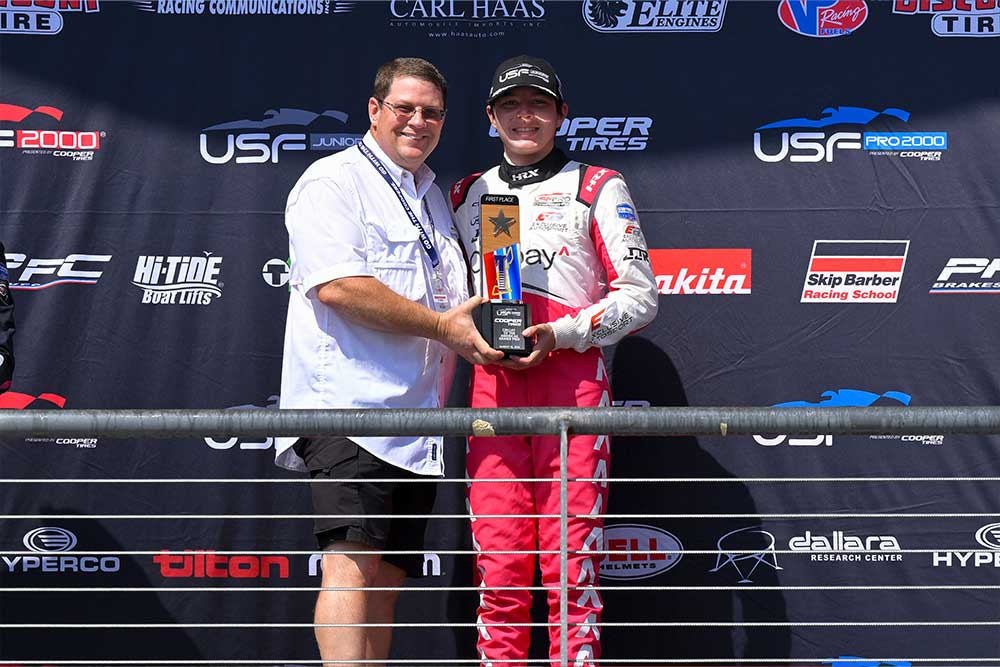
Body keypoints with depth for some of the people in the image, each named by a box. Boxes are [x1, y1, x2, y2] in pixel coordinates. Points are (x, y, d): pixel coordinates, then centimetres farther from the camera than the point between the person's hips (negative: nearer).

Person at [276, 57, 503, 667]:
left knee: (389, 577, 8)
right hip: (347, 408, -8)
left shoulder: (434, 197, 23)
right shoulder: (334, 180, -1)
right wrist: (442, 325, -14)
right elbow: (337, 286, -17)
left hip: (415, 424, 8)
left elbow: (457, 306, 31)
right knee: (352, 565, -16)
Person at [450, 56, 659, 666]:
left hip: (573, 380, -3)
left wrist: (559, 334, -11)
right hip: (491, 382, 3)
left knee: (572, 567, -6)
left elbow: (640, 296, 2)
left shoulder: (597, 187, 8)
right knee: (498, 570, 1)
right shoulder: (467, 196, 20)